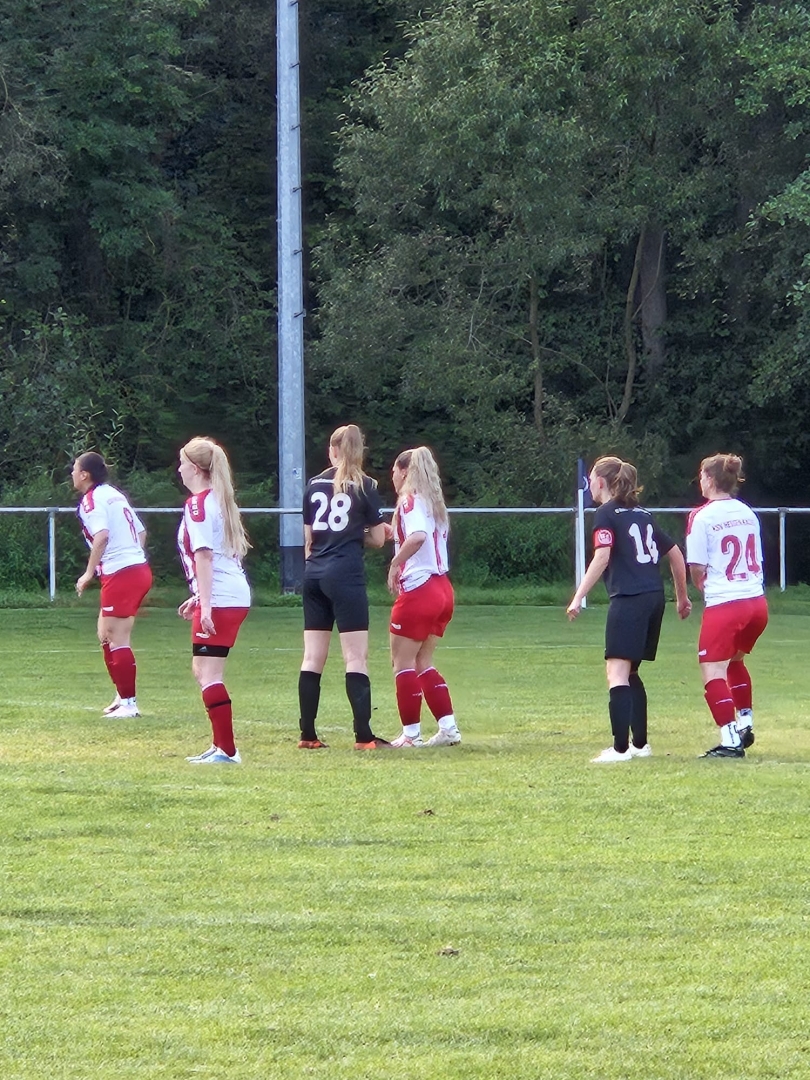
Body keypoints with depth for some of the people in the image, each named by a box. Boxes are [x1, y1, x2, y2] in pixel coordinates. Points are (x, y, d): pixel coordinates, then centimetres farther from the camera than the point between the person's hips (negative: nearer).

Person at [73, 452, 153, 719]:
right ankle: (123, 695, 22)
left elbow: (101, 535, -25)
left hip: (120, 574, -9)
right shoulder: (115, 494, 17)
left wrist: (89, 572, -21)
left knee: (117, 640, -5)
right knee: (107, 635, 19)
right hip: (140, 568, 9)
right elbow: (141, 532, 22)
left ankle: (129, 704, -5)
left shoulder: (91, 500, -9)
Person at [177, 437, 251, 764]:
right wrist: (199, 596, 30)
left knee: (207, 672, -9)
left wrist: (205, 604, -22)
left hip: (219, 600, -10)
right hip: (236, 595, 10)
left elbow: (204, 555, -18)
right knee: (204, 671, 17)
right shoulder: (219, 500, 18)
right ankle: (219, 746, 18)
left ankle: (227, 750, -13)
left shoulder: (198, 504, -10)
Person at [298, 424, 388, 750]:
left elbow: (308, 537, 13)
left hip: (314, 574, 5)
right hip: (347, 574, -5)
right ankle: (363, 736, -10)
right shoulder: (365, 486, -2)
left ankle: (308, 735, 8)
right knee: (356, 658, -5)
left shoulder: (314, 485, 9)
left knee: (313, 658, 7)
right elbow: (378, 539, 1)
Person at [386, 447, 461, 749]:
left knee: (403, 663, 1)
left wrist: (395, 563, -21)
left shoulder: (410, 501, -11)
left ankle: (411, 733, 1)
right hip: (442, 589, 8)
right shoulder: (434, 503, 14)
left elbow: (418, 536, -29)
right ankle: (448, 727, 10)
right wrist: (395, 533, 18)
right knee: (422, 663, 15)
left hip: (418, 589, -8)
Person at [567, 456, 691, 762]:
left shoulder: (606, 514, -1)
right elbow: (675, 554, 23)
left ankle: (620, 748, -20)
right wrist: (682, 596, 32)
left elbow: (602, 556, -16)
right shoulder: (643, 514, 20)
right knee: (630, 672, 19)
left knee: (617, 672, -11)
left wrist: (578, 597, -18)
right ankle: (640, 743, 21)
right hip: (655, 597, 8)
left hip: (629, 599, -8)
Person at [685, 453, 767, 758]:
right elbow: (757, 559, 15)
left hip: (723, 605, -7)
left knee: (713, 673, -4)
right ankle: (745, 723, 31)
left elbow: (696, 567, -9)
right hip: (756, 601, 7)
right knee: (735, 659, 29)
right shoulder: (748, 513, 11)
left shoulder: (702, 516, -8)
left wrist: (701, 584, 13)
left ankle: (731, 740, -15)